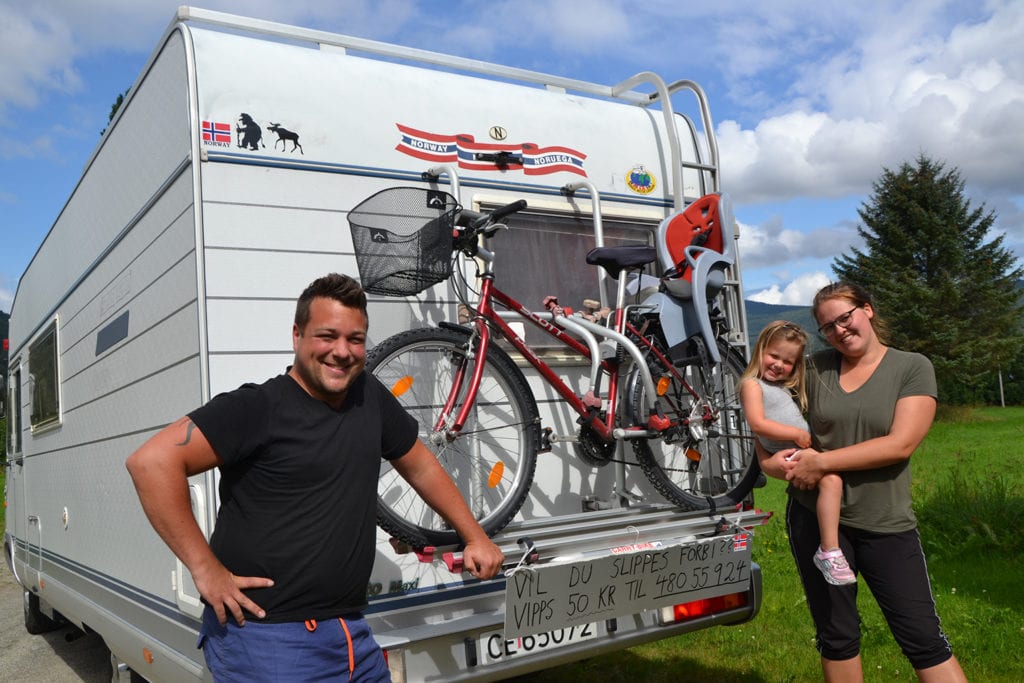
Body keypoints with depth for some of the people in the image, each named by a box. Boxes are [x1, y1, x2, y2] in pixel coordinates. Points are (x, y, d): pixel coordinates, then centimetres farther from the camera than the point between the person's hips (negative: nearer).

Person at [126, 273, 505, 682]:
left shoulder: (371, 397, 5)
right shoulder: (259, 408, -14)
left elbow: (422, 468, 18)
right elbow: (151, 462, -20)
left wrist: (475, 538, 19)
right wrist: (206, 568, -19)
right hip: (263, 637, -6)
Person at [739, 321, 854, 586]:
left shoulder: (785, 387, 23)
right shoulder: (752, 384, -6)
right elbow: (758, 424, -17)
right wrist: (797, 434, -17)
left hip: (805, 448, 10)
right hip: (788, 454, -10)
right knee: (831, 480, -27)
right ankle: (829, 551, -27)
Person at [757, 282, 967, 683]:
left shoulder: (913, 368, -3)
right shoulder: (815, 369, 3)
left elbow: (901, 443, -15)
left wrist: (822, 462, -17)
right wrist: (769, 460, -7)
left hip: (886, 525, -2)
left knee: (923, 638, 2)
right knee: (837, 636, 13)